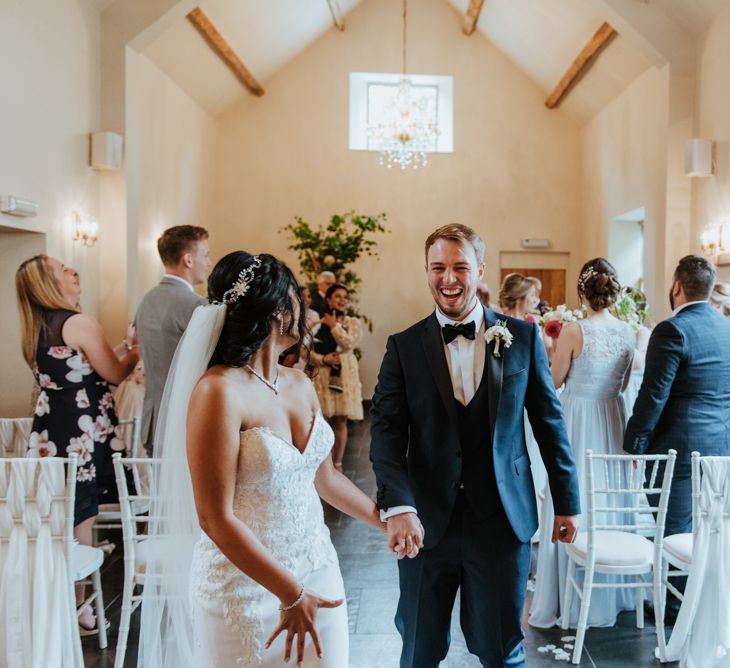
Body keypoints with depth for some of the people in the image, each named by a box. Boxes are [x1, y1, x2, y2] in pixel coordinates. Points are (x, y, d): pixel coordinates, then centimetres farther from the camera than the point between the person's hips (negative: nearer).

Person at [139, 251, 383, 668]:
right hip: (247, 588, -6)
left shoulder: (300, 384, 2)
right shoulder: (219, 391, -20)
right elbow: (216, 518, -20)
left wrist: (386, 520, 17)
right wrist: (291, 594, -18)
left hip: (317, 573, 6)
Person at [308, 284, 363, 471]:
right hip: (323, 376, 0)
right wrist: (323, 359, -13)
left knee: (340, 422, 3)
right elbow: (306, 350, 2)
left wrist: (334, 326, -4)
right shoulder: (318, 323, 5)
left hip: (345, 376, 0)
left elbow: (348, 343, -12)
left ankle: (337, 464, 14)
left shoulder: (353, 323, 7)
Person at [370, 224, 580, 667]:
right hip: (425, 522, 1)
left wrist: (568, 501, 7)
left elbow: (550, 422, 4)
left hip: (503, 519, 0)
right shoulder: (404, 347, -2)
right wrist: (398, 506, -24)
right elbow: (387, 431, -10)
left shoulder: (522, 337, 0)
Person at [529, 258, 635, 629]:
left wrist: (557, 347, 10)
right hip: (613, 419, 5)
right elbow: (623, 383, 12)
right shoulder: (628, 332, 0)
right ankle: (610, 595, 32)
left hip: (578, 420, -5)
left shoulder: (573, 331, -15)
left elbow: (555, 381, -5)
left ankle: (569, 600, 17)